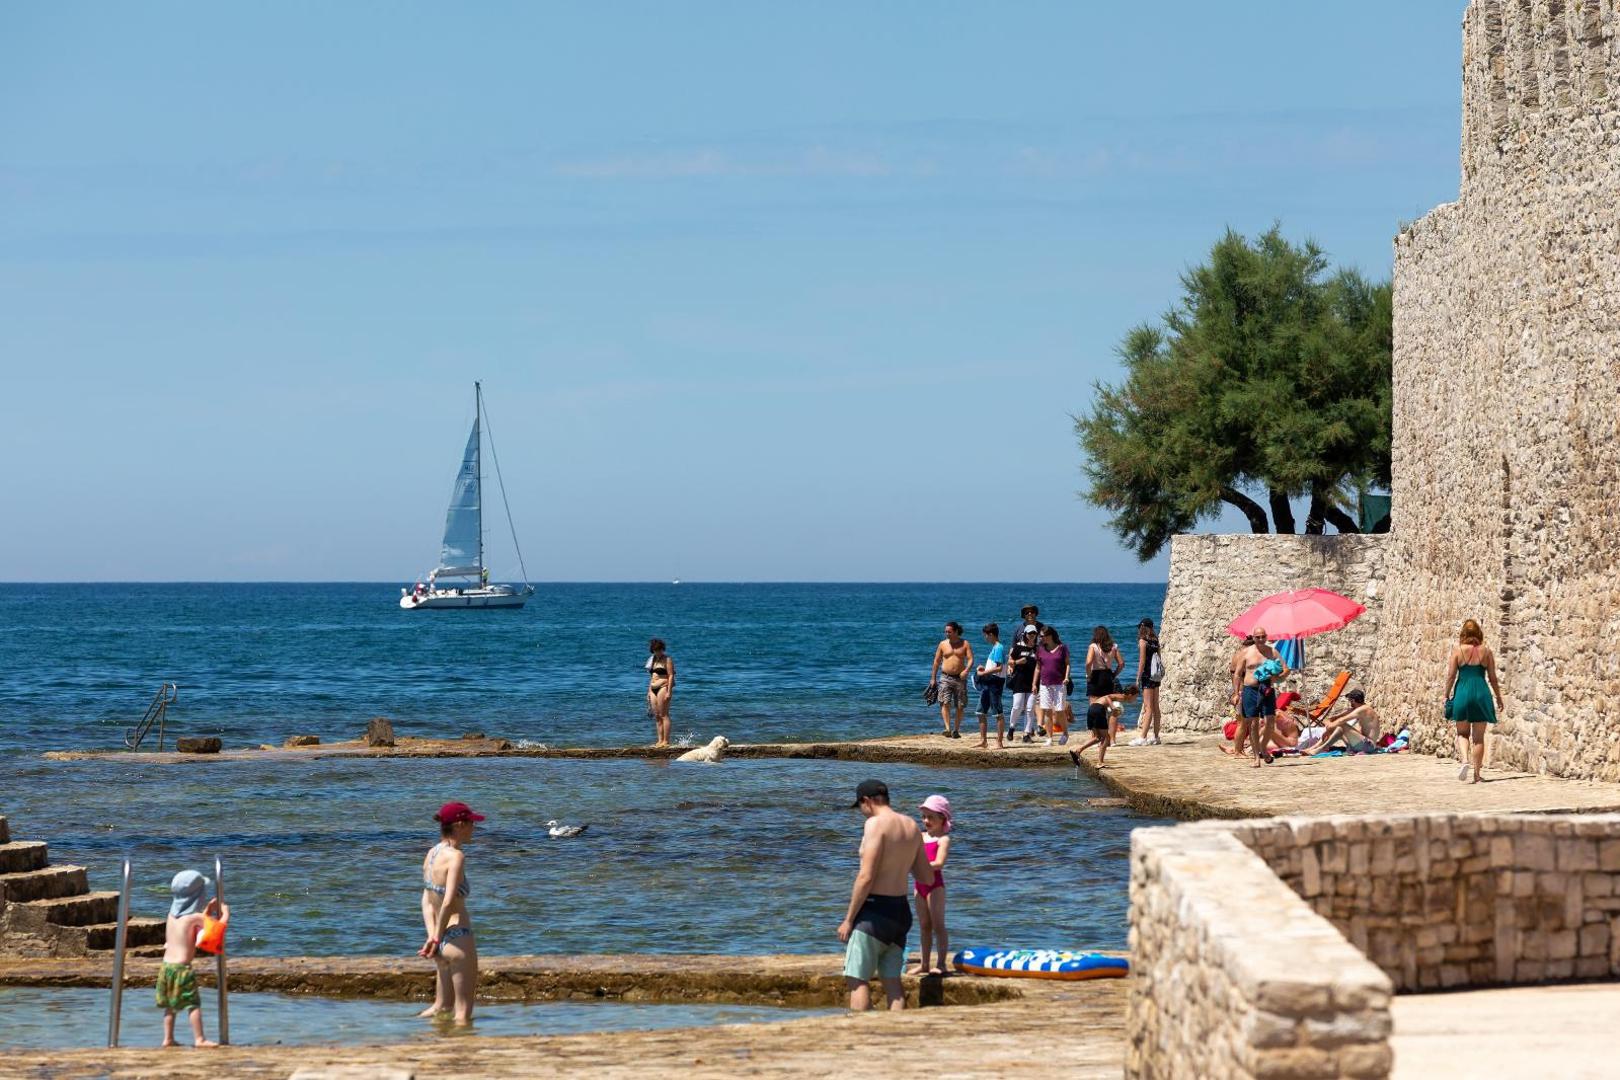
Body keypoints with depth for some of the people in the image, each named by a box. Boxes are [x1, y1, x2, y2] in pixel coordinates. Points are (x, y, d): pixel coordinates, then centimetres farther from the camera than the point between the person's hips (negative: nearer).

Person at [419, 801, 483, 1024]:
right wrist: (437, 939, -14)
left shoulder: (432, 853, 9)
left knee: (443, 1006, 21)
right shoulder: (456, 856, -16)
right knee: (463, 1010, 1)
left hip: (443, 940, 8)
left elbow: (427, 902, 6)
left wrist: (432, 937, -2)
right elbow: (448, 902, -24)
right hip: (459, 937, -8)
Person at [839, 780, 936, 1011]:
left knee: (857, 980, -4)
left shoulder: (875, 824, -13)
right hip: (901, 909, 8)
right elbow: (927, 878, 14)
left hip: (875, 909, -8)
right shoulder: (912, 827, 10)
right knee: (892, 981, 10)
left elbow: (866, 877, -18)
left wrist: (848, 920, -13)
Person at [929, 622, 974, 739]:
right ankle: (947, 729, -23)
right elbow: (936, 661, 11)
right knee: (945, 703, -16)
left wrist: (966, 670, -25)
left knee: (959, 706, 2)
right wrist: (933, 678, 9)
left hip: (960, 678, 0)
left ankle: (956, 730, 12)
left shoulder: (965, 644, 2)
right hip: (945, 677, 0)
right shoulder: (943, 644, 5)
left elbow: (970, 659, -6)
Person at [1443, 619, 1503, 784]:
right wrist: (1498, 697, 17)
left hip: (1462, 691, -1)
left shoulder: (1458, 650, -1)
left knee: (1462, 733, 13)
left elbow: (1451, 676, -1)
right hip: (1481, 693, 1)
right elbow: (1492, 678, 6)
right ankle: (1477, 774, 7)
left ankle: (1465, 760, -14)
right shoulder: (1486, 651, 2)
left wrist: (1447, 696, 10)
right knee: (1478, 737, 7)